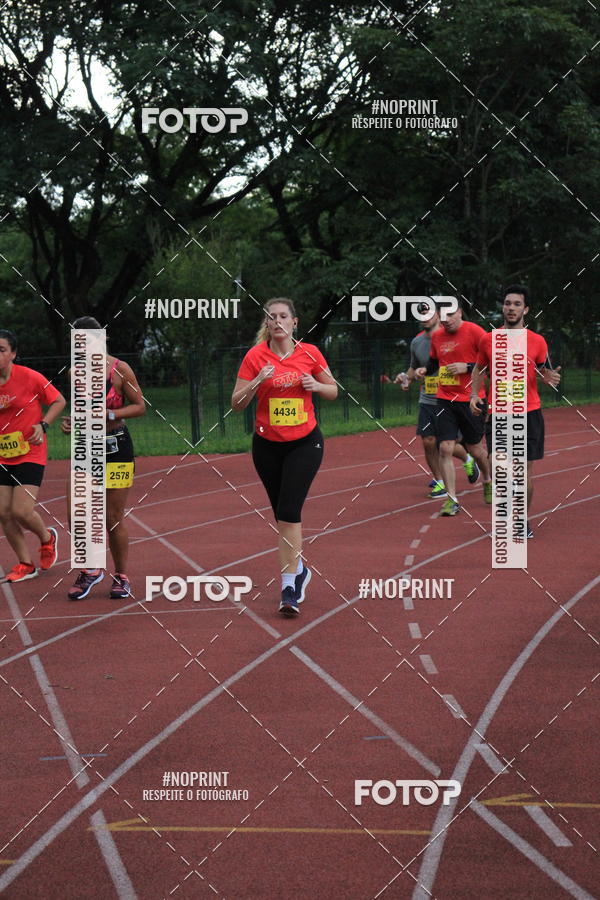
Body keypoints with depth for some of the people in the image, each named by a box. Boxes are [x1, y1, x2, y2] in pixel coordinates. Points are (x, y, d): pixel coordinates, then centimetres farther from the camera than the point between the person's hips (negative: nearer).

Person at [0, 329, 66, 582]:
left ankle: (47, 537, 20)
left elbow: (59, 401, 1)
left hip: (30, 454, -5)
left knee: (21, 511, -14)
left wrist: (43, 425, -13)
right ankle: (26, 564, 18)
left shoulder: (29, 377, -11)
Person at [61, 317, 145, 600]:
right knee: (75, 516, -9)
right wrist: (70, 421, -1)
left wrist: (111, 414, -18)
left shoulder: (120, 370, -8)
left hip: (117, 447, -4)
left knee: (113, 518, 0)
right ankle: (90, 569, 11)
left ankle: (121, 577, 16)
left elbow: (140, 406, -4)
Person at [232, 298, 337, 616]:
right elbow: (236, 403, -7)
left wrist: (315, 385, -12)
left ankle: (289, 585, -14)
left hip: (305, 443, -2)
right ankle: (298, 568, 34)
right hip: (267, 444, 2)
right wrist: (257, 382, -23)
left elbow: (333, 391, 9)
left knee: (289, 511, -15)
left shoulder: (310, 353, -3)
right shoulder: (255, 356, -6)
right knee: (282, 513, 11)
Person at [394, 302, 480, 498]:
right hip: (426, 401, 4)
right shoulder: (417, 342, 7)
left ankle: (468, 460, 32)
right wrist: (407, 378, 5)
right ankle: (439, 481, 13)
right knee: (428, 442, -3)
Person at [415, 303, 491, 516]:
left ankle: (487, 481, 40)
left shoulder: (474, 332, -9)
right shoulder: (437, 336, 7)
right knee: (445, 448, -8)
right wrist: (424, 369, 3)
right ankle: (451, 500, -3)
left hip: (470, 400, -4)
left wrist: (467, 367, -18)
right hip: (445, 400, 4)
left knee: (474, 448, 9)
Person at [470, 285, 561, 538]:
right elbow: (479, 369, 16)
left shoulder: (537, 342, 1)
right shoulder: (488, 340, 3)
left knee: (526, 470, 2)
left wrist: (550, 377, -10)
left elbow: (543, 372, 13)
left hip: (529, 413, 0)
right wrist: (474, 394, 2)